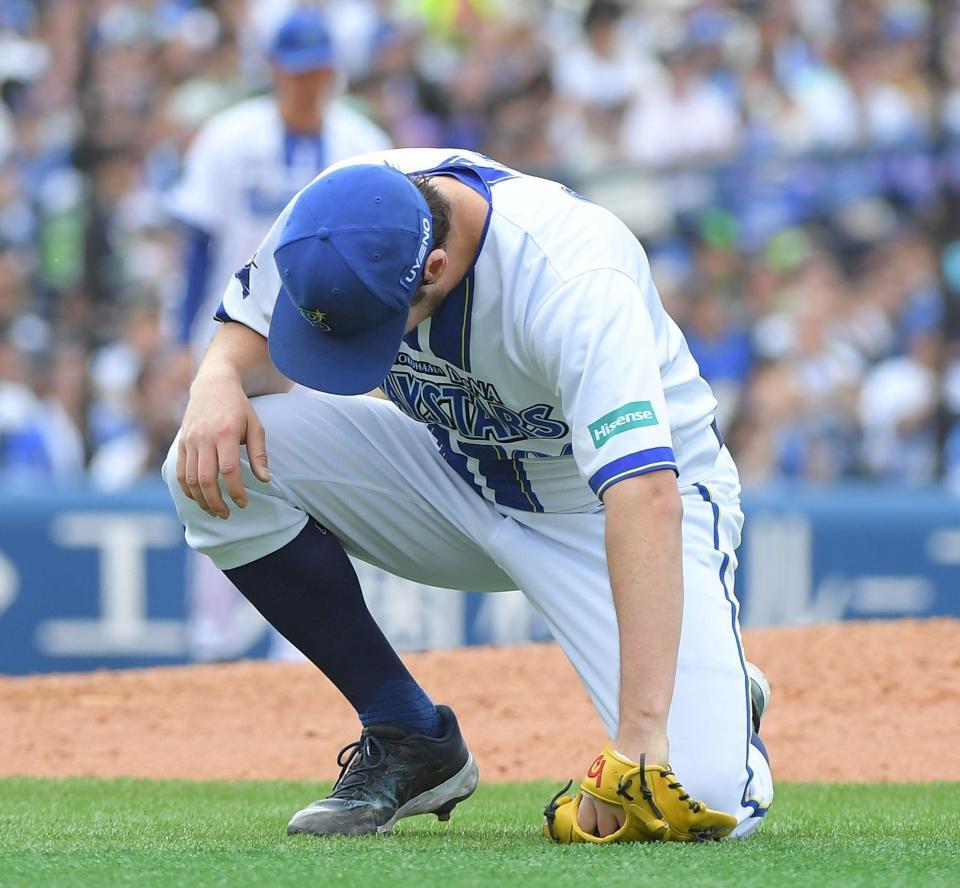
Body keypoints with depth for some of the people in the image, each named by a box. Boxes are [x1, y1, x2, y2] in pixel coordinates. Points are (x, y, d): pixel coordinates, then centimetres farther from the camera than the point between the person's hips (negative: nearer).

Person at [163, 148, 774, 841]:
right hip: (456, 475, 6)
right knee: (215, 463, -20)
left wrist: (639, 743, -54)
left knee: (705, 798, -28)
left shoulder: (574, 282, -38)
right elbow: (254, 338, -4)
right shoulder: (339, 214, -21)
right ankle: (411, 739, -4)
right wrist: (219, 380, -31)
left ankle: (718, 696, 12)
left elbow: (646, 500, -46)